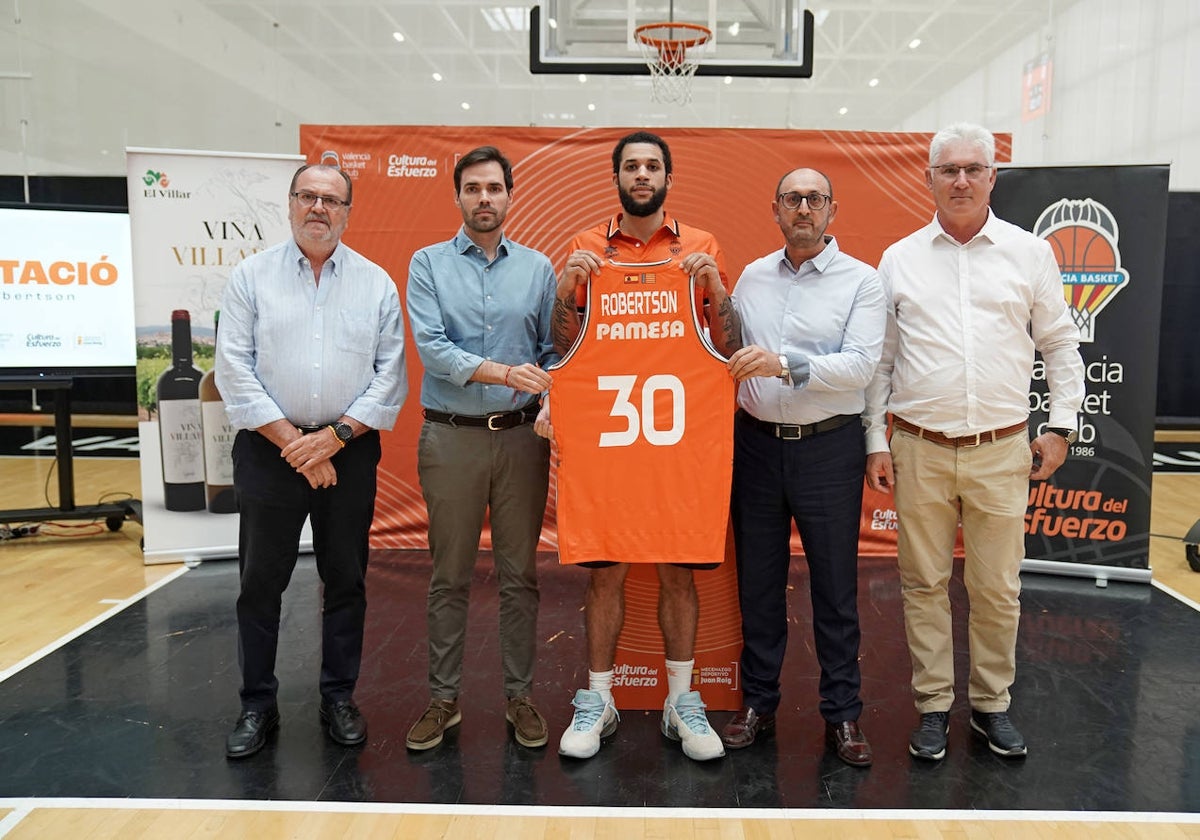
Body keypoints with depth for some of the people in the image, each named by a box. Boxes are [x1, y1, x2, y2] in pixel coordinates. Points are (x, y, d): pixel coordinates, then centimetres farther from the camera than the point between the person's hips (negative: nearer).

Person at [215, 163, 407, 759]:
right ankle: (257, 705, 22)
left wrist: (336, 435, -10)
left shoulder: (376, 283, 5)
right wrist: (292, 442, -10)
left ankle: (340, 698, 24)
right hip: (268, 449, 0)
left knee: (346, 580, 8)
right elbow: (235, 370, -4)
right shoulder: (252, 276, 3)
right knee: (261, 582, 6)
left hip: (349, 449, 1)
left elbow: (390, 374, 0)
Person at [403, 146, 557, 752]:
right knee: (449, 577, 8)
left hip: (522, 435, 1)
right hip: (451, 436, -1)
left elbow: (553, 349, 6)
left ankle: (520, 696, 22)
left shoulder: (537, 268, 8)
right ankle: (444, 698, 22)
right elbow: (430, 347, -10)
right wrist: (502, 372, -22)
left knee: (519, 575, 8)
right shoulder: (428, 264, 3)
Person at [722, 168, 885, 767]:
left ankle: (842, 713, 20)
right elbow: (728, 350, 17)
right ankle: (757, 703, 26)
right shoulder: (752, 276, 11)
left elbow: (860, 364, -14)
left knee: (835, 586, 5)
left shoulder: (860, 280, -2)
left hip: (828, 447, -3)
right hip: (757, 442, 4)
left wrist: (785, 366, -24)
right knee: (757, 581, 11)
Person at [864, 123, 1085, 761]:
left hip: (1002, 449, 0)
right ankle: (933, 705, 21)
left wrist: (1061, 426, 6)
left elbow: (1060, 344, 12)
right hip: (919, 449, 0)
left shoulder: (1029, 253, 7)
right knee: (924, 583, 7)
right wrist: (876, 440, 2)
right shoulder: (899, 259, 7)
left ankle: (991, 704, 25)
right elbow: (878, 359, 7)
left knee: (997, 588, 7)